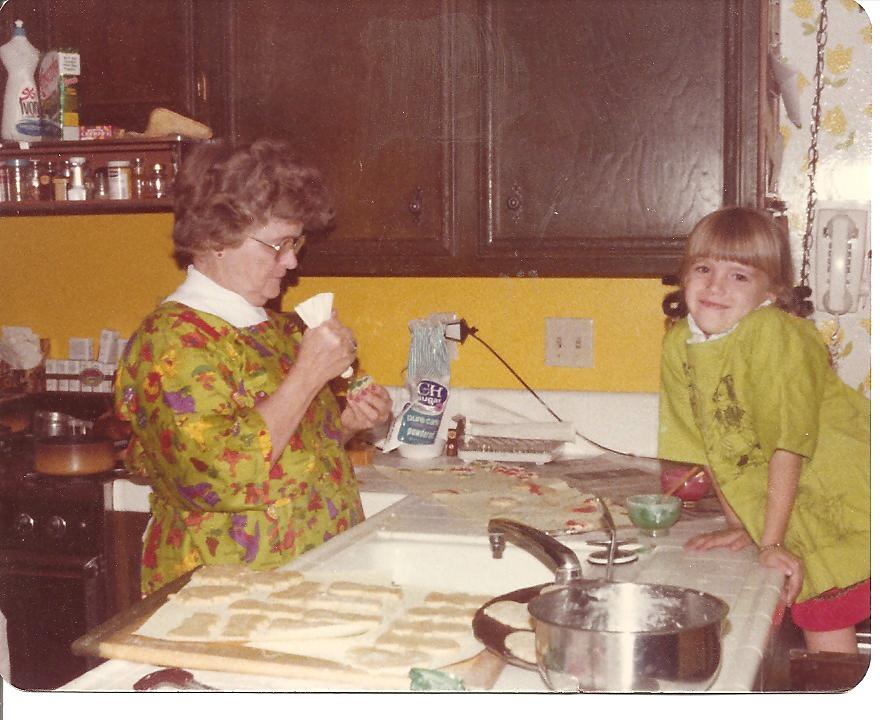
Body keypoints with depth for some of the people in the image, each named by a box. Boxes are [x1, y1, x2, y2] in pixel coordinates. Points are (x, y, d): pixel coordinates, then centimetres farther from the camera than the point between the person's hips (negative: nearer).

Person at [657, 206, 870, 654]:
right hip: (787, 510, 5)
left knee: (828, 639, -7)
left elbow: (789, 441, -22)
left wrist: (771, 543, -18)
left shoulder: (775, 335, -23)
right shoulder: (678, 345, -4)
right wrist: (739, 526, 6)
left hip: (840, 500, -5)